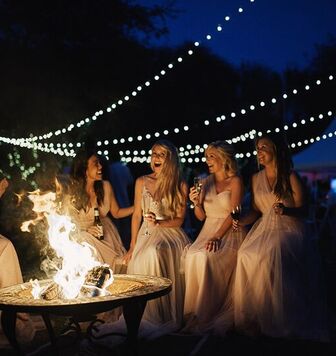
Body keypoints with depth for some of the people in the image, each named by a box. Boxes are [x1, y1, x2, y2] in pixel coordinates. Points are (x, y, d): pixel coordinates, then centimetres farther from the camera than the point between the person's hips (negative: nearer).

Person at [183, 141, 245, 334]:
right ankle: (193, 313, -20)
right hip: (208, 230, 5)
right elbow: (201, 216, 13)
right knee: (193, 255, -26)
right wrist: (196, 203, -8)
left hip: (229, 232, -4)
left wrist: (217, 237, -22)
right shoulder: (205, 182, 14)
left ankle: (206, 316, -24)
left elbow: (233, 214, -10)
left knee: (206, 257, -31)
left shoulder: (235, 181, -1)